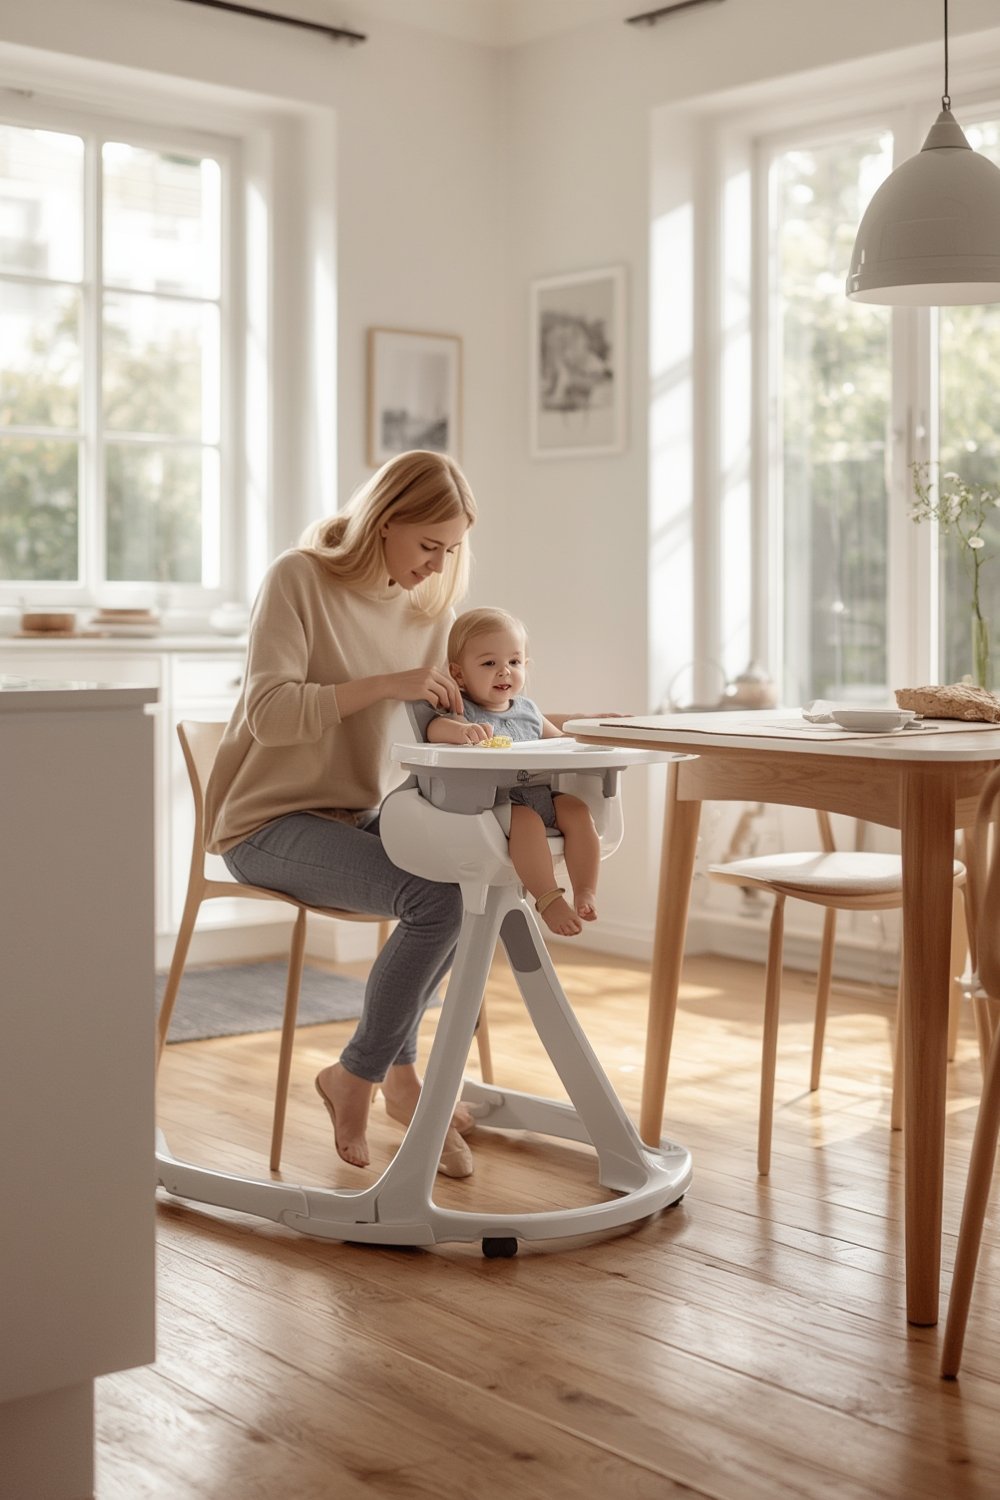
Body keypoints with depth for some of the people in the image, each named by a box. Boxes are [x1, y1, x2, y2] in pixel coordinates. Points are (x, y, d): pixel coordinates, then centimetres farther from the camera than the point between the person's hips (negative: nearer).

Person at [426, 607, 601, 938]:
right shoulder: (464, 711, -1)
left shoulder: (527, 710, 19)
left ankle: (585, 892, -14)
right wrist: (461, 730, -47)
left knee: (577, 811, -17)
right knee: (526, 820, -33)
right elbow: (435, 728, -24)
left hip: (539, 794, 6)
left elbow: (558, 739, 33)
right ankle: (549, 899, -29)